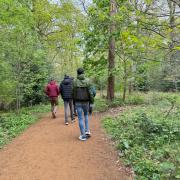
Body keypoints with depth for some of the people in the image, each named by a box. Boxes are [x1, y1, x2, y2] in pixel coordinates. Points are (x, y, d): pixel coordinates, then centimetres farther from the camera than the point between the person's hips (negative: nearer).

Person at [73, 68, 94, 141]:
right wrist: (92, 101, 0)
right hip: (86, 102, 1)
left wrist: (74, 101, 11)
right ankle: (87, 131, 17)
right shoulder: (87, 81, -6)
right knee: (86, 115, 25)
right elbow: (90, 92, -8)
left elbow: (73, 93, -1)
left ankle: (83, 136, 7)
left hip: (78, 102, -1)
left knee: (80, 118, 4)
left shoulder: (75, 81, -6)